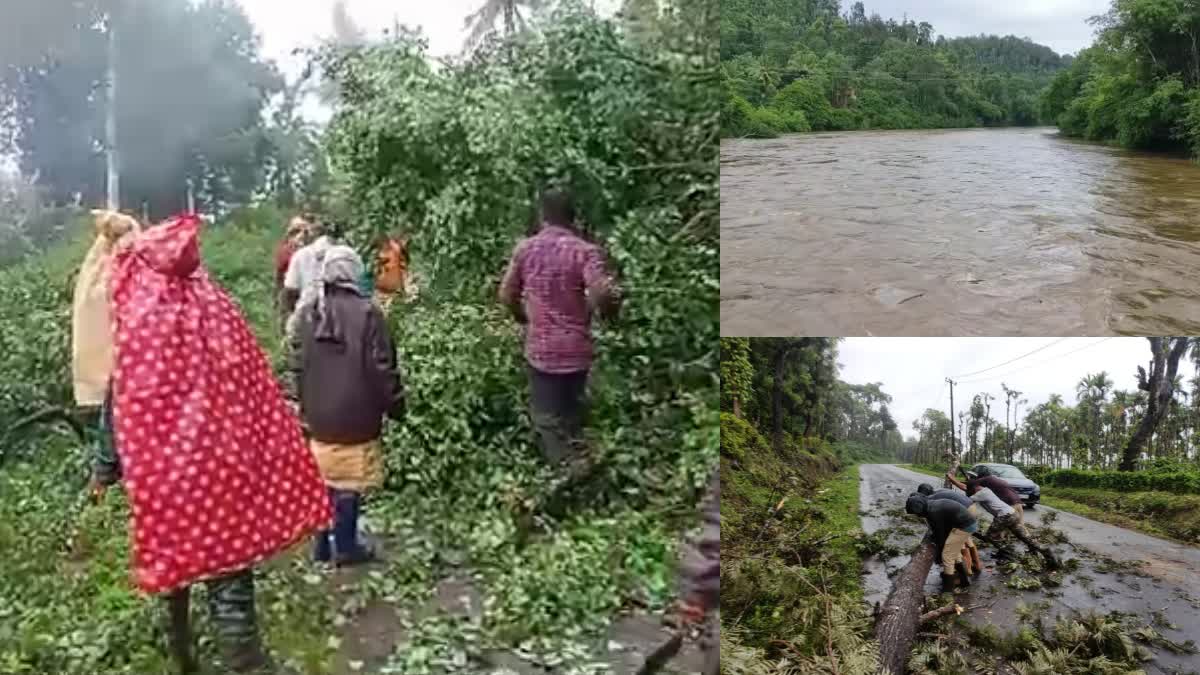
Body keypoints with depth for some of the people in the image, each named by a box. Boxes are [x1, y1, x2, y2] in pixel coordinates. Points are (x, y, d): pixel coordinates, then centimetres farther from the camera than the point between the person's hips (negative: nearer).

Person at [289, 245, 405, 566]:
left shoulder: (306, 312, 1)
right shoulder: (367, 313, -15)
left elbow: (298, 365, 7)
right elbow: (383, 367, -12)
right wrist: (395, 405, 0)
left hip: (319, 415, 5)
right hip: (355, 415, -5)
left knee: (323, 479, 17)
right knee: (348, 484, 5)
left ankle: (322, 544, 26)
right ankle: (346, 547, 15)